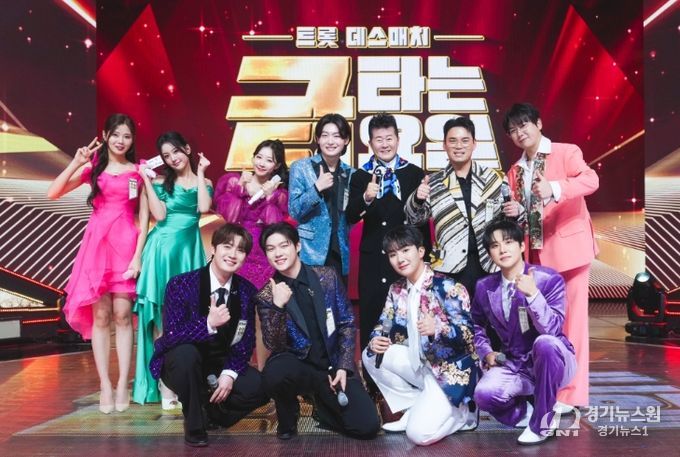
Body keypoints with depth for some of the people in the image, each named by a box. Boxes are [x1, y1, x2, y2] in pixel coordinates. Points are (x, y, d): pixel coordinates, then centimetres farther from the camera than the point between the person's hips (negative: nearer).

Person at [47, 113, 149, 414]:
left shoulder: (138, 171, 6)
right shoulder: (93, 167, 7)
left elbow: (144, 217, 3)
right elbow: (53, 194, -2)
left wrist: (138, 254, -6)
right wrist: (76, 163, -10)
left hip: (127, 244, -1)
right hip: (97, 243, 1)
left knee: (122, 313, -3)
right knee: (100, 315, 1)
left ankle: (123, 384, 5)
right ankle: (105, 385, 8)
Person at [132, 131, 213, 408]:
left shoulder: (203, 182, 9)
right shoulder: (160, 182, 5)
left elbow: (204, 208, -11)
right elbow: (159, 215, -9)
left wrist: (200, 172, -4)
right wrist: (146, 180, -8)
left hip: (189, 250, 1)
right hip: (163, 250, -1)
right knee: (162, 317, -1)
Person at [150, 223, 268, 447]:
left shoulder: (247, 291, -6)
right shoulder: (181, 284, -17)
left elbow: (246, 341, -5)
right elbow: (171, 335, -25)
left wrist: (229, 373, -21)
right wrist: (208, 324, -42)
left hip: (222, 365, 3)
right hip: (182, 363, -2)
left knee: (259, 386, -22)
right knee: (185, 352, -36)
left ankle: (212, 409, 9)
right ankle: (194, 421, -11)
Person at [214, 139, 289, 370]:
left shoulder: (280, 192, 8)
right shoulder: (233, 181, 6)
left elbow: (275, 225, -6)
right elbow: (228, 214, -7)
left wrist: (268, 196, -11)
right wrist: (240, 188, -13)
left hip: (263, 259, 0)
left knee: (261, 317, 1)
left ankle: (262, 371, 12)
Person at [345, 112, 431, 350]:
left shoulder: (415, 174, 3)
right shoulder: (360, 176, 5)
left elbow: (423, 219, 4)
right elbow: (350, 217, -5)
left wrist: (424, 258, 1)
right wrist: (366, 198, -25)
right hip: (373, 260, 1)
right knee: (371, 321, 5)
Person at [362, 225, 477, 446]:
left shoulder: (447, 287, -19)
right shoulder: (397, 290, 3)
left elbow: (467, 334, -22)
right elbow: (382, 327, 6)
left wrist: (438, 328, -43)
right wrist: (375, 341, -18)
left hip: (450, 370, -7)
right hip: (419, 364, 7)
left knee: (419, 433, -20)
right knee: (370, 356, -4)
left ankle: (461, 412, 11)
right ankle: (414, 408, 4)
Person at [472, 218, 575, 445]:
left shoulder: (549, 279, -14)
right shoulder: (485, 287, -1)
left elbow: (552, 329, -25)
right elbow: (476, 325, 17)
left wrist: (532, 294, -37)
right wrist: (486, 352, -1)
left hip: (551, 362, -3)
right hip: (514, 365, 3)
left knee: (545, 342, -39)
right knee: (484, 394, -28)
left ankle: (542, 421, -18)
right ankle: (533, 413, 5)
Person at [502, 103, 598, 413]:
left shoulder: (566, 152, -4)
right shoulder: (515, 172, 15)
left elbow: (591, 180, -21)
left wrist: (555, 188, -37)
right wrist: (515, 212, -6)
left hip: (568, 247, -6)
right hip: (535, 254, 6)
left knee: (571, 319, -3)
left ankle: (571, 393, 5)